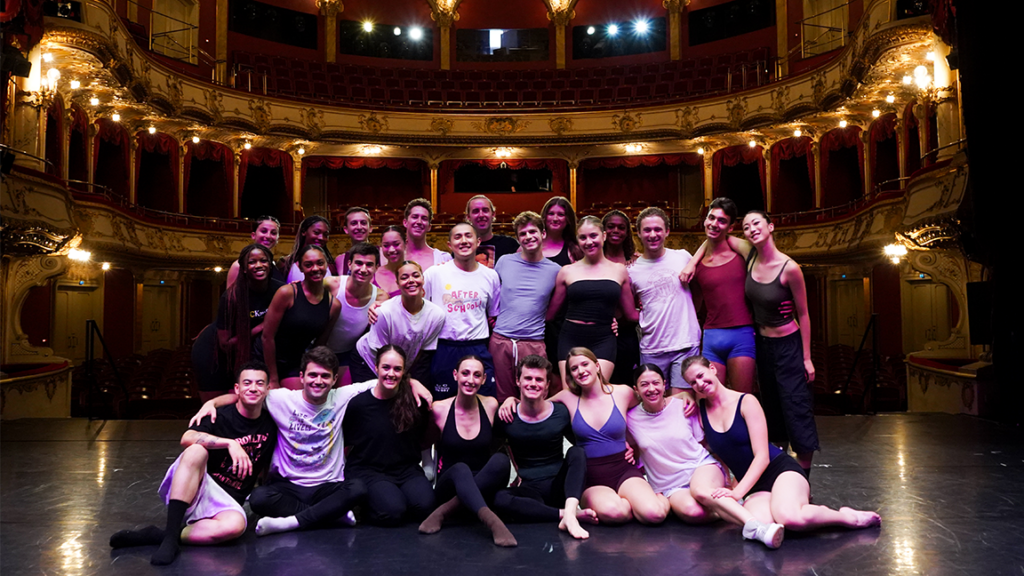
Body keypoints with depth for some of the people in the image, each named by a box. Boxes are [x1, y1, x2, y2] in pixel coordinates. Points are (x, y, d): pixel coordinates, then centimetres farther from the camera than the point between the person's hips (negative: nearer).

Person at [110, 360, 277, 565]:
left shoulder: (270, 425, 5)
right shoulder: (219, 416, -8)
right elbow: (187, 438, -28)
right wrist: (230, 443, -37)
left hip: (227, 503, 2)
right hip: (193, 490, -2)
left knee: (235, 525, -36)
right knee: (197, 451, -35)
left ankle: (156, 536, -24)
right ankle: (170, 536, -38)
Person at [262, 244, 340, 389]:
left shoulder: (334, 305, -4)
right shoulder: (287, 293, -16)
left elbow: (320, 343, 6)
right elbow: (267, 336, -13)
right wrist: (274, 379, -10)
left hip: (295, 364, 4)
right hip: (267, 360, -3)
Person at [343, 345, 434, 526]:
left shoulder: (414, 401, -1)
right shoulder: (358, 404, -7)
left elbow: (423, 438, 16)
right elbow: (345, 443, 4)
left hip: (406, 470, 3)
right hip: (368, 470, -3)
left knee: (424, 505, -26)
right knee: (392, 511, -30)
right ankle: (365, 502, 4)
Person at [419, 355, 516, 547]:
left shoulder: (491, 405, -1)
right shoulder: (439, 409, -5)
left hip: (484, 486, 2)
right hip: (450, 485, -2)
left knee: (501, 460, -31)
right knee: (460, 469, -36)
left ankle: (445, 511, -28)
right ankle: (492, 521, -59)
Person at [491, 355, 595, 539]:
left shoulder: (561, 413, -1)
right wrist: (517, 472, 6)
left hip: (559, 486, 1)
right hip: (529, 491, -1)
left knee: (576, 452, -26)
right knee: (500, 499, -33)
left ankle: (570, 513, -43)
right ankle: (566, 513, -34)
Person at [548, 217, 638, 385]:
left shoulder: (619, 270, 9)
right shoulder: (567, 272, 7)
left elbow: (631, 314, 17)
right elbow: (550, 312, 14)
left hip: (603, 340, 0)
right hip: (571, 339, 0)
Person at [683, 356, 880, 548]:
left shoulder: (746, 402, -5)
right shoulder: (699, 410, 6)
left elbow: (762, 456, -11)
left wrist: (738, 491, -20)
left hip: (781, 469, -1)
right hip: (754, 487, 1)